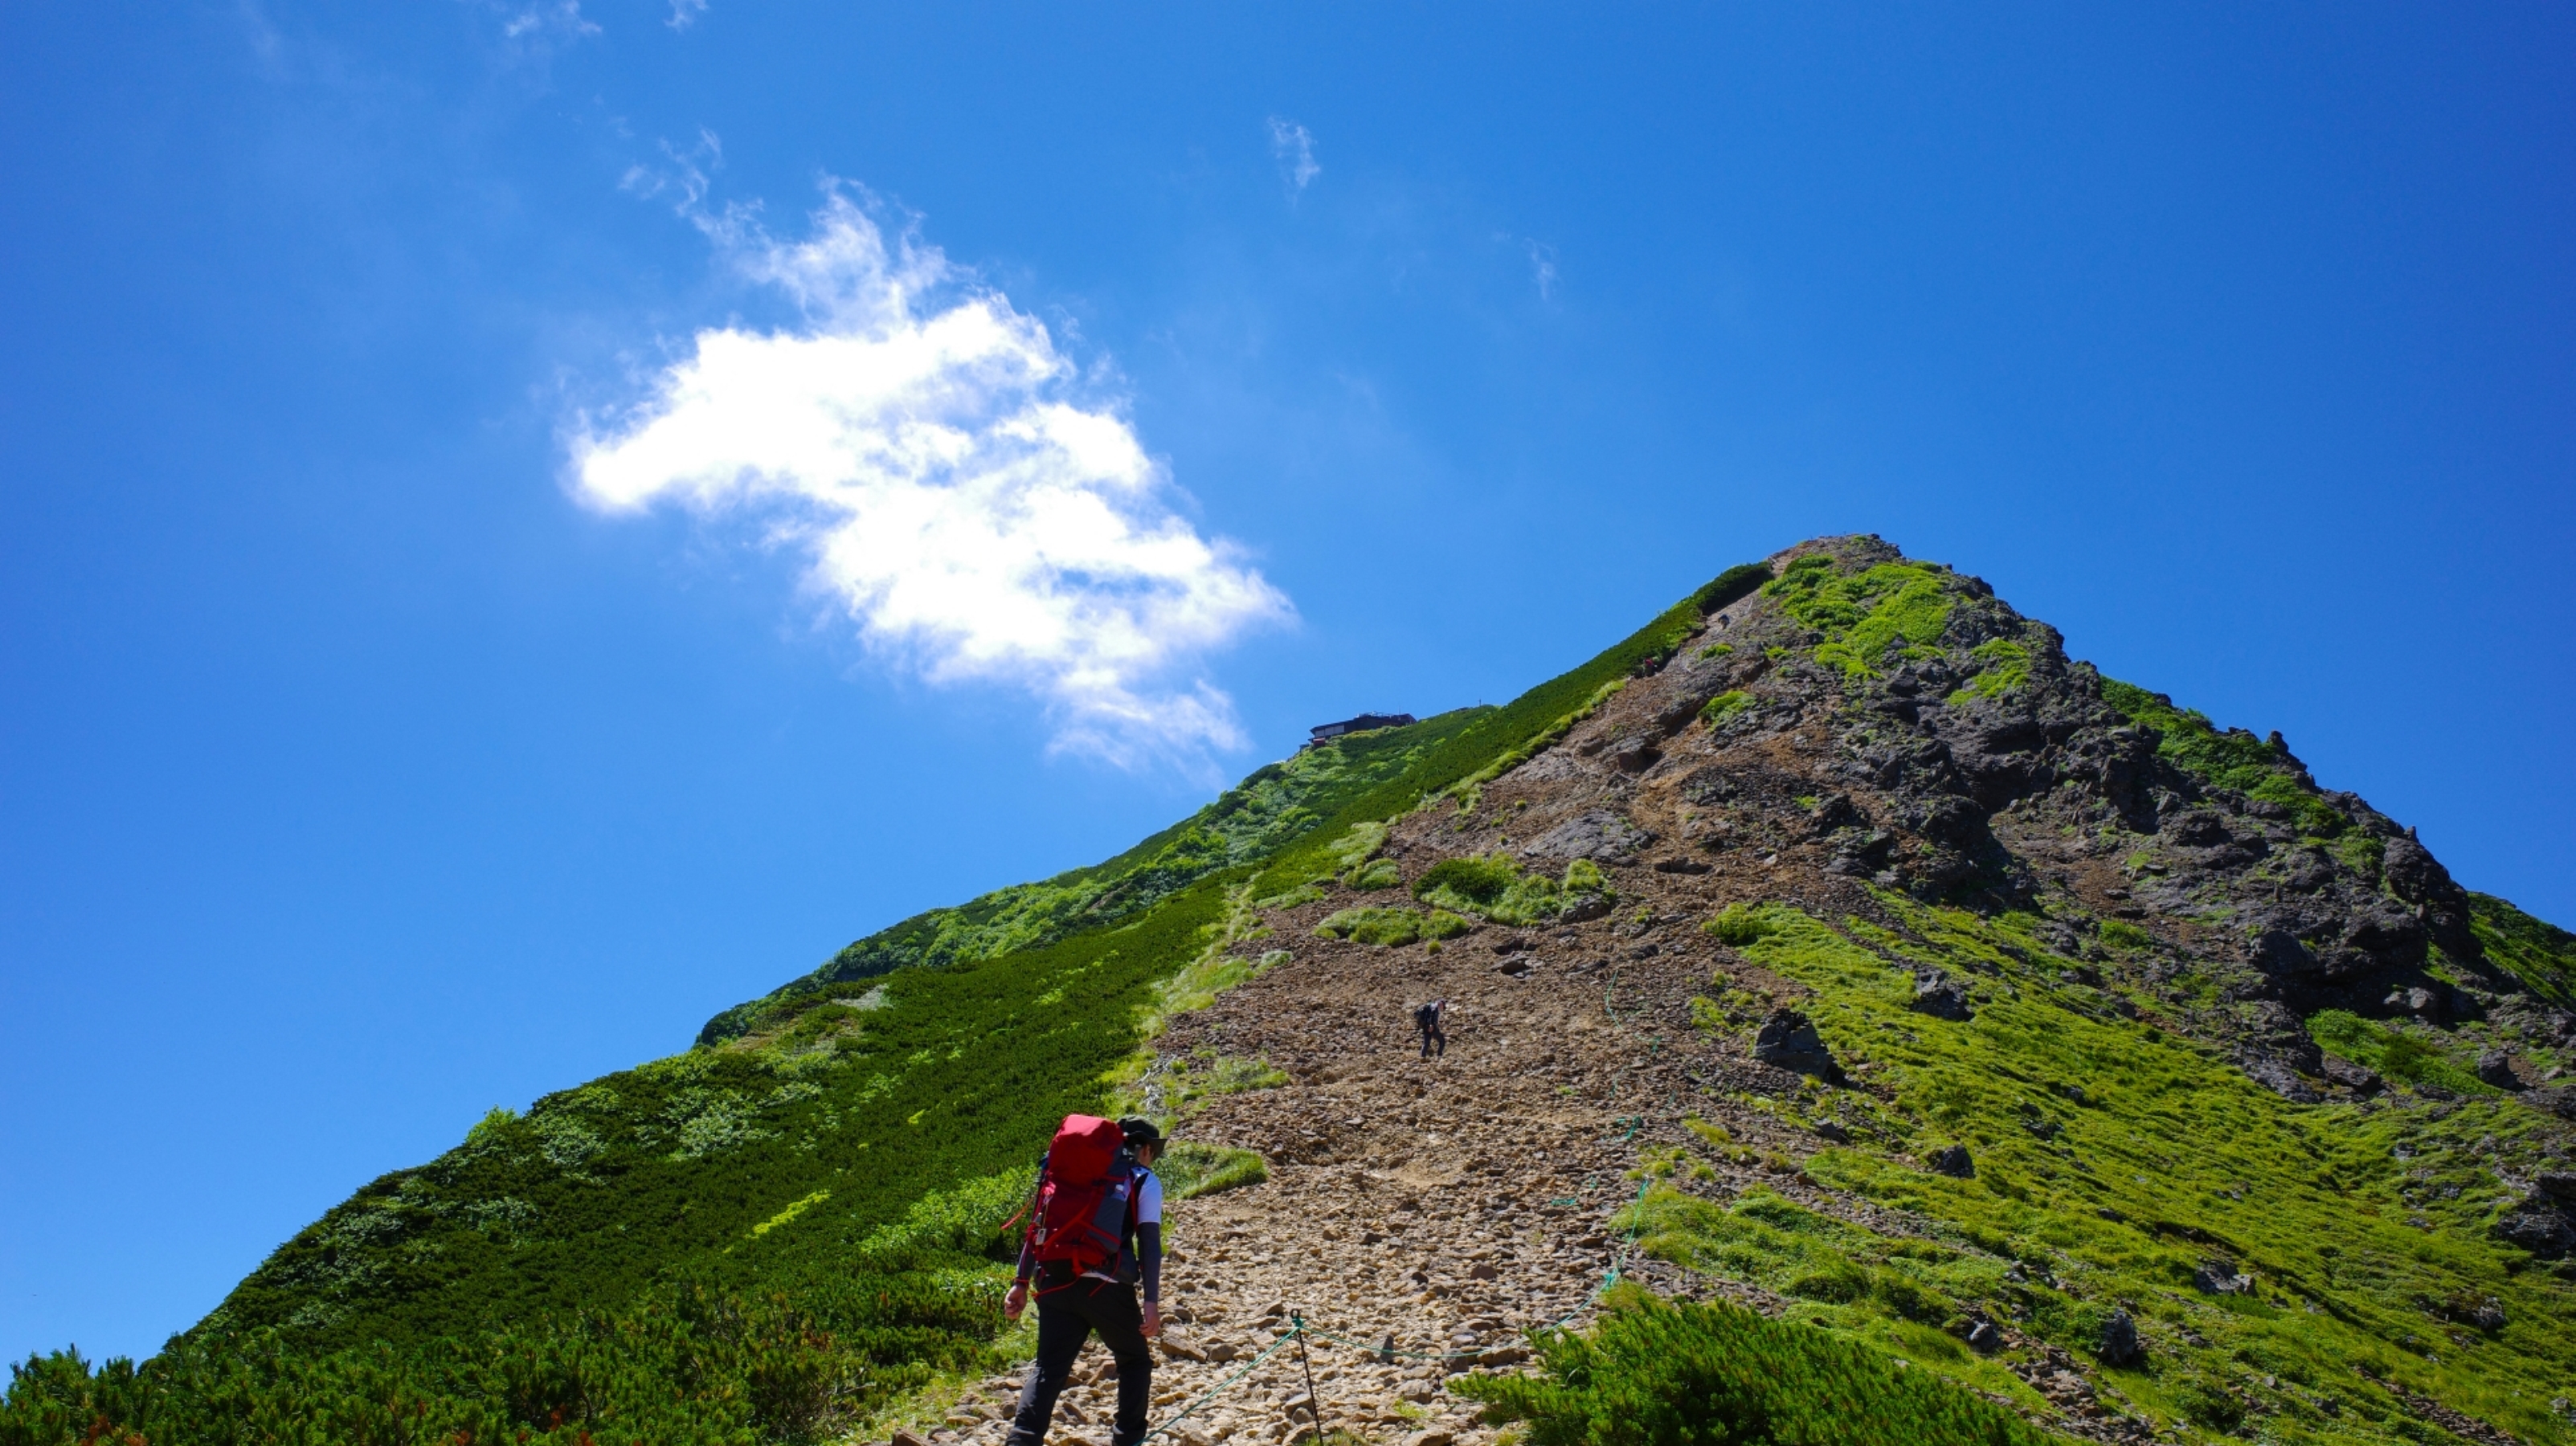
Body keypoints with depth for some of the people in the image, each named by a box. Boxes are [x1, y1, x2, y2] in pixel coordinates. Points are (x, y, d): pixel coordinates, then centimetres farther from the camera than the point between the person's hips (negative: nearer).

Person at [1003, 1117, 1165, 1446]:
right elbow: (1149, 1243, -3)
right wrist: (1151, 1301, -7)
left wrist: (1022, 1282, 12)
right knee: (1135, 1360, 19)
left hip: (1057, 1282, 3)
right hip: (1107, 1286, -3)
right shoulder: (1144, 1181, 9)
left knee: (1048, 1368, 4)